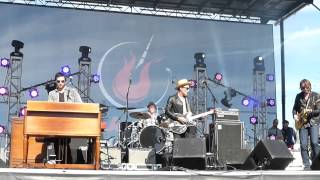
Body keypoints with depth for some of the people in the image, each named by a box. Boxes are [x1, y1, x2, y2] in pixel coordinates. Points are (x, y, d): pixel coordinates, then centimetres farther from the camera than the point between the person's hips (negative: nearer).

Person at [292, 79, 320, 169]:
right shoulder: (298, 96, 10)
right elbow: (295, 108, 19)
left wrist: (309, 112, -21)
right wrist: (295, 116, 0)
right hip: (302, 123, 3)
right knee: (303, 145, -4)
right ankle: (307, 165, 3)